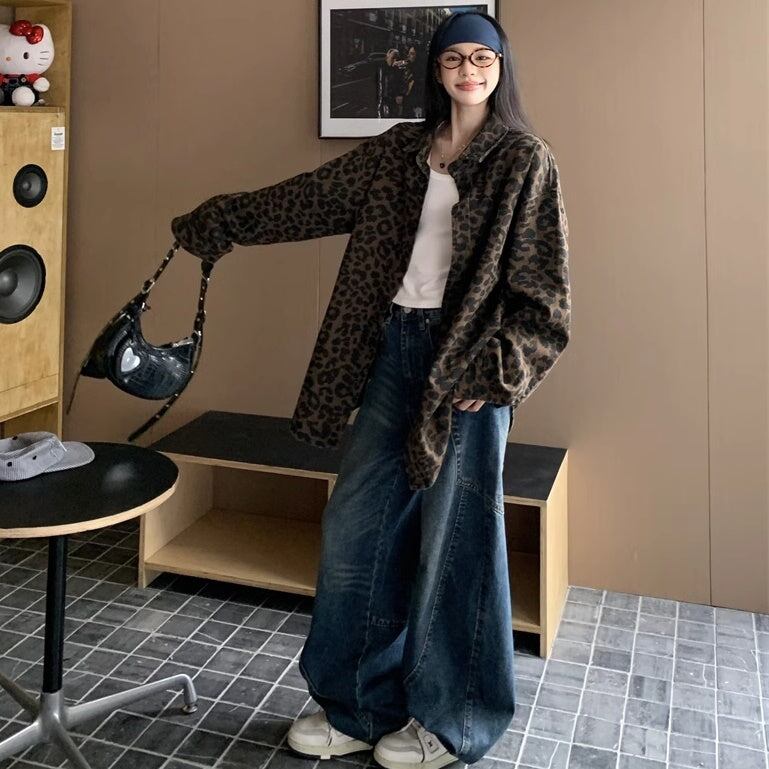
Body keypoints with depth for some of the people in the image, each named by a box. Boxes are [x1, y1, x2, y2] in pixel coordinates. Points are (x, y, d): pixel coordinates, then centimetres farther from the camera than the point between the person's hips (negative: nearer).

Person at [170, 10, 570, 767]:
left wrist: (497, 371, -15)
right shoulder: (400, 151, 13)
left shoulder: (526, 162, -1)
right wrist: (218, 219, 17)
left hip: (468, 363, -5)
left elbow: (541, 290, -6)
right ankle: (361, 705, 23)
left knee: (453, 541, 1)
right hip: (395, 349, 6)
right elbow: (311, 195, 16)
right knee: (356, 526, 6)